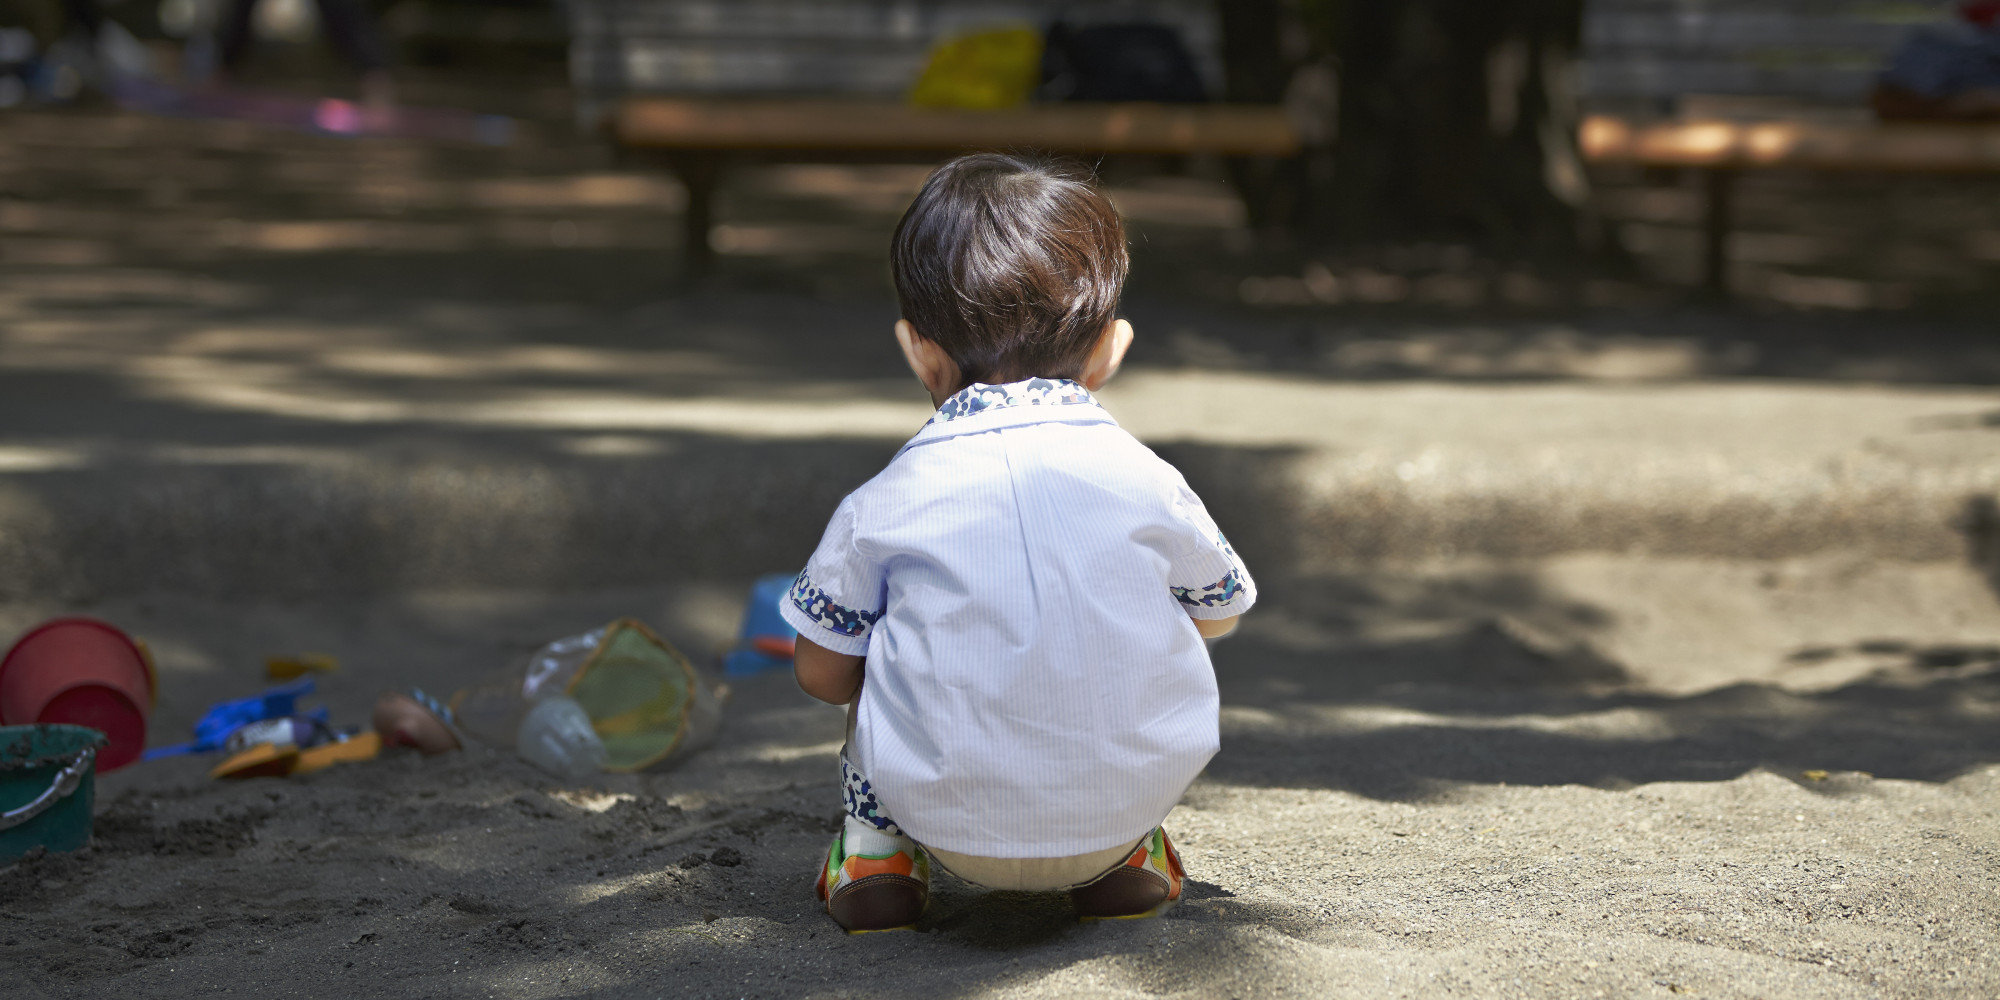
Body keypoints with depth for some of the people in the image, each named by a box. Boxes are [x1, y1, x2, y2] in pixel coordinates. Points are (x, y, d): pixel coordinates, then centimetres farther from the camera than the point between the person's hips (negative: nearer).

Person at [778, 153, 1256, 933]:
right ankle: (1126, 856, 29)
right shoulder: (1145, 482, -3)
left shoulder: (888, 502, -6)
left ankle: (874, 847, 25)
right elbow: (1219, 612, 16)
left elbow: (822, 672, 3)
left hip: (949, 820, 0)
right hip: (1128, 799, 1)